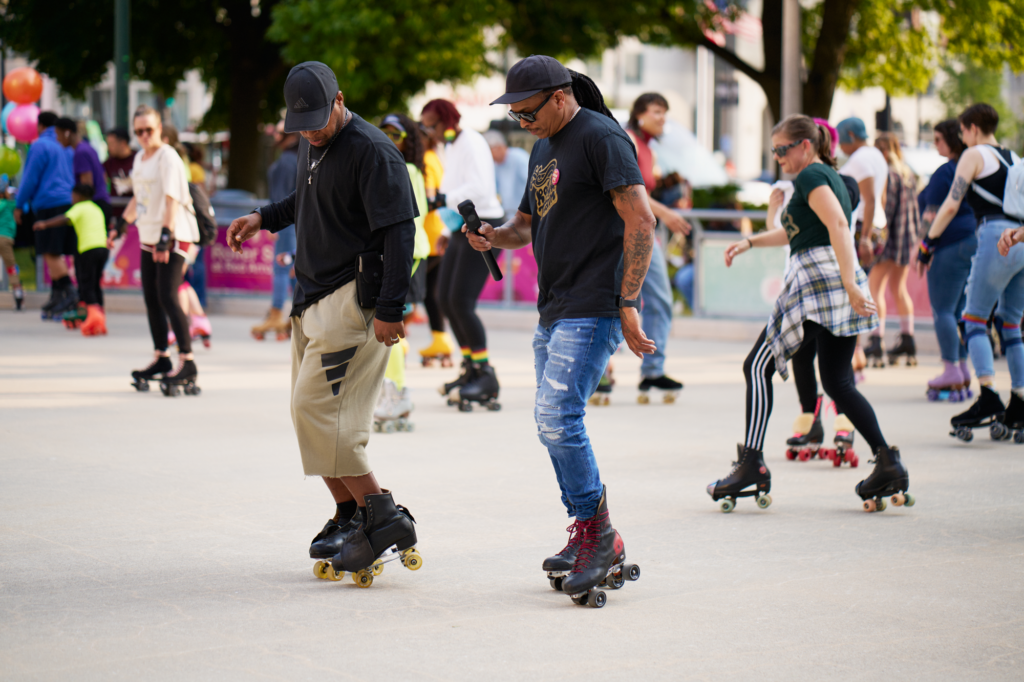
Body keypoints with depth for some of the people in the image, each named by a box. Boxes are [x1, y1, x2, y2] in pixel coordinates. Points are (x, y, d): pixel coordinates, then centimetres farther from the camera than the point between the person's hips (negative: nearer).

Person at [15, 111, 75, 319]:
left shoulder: (40, 146, -5)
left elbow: (30, 179, -7)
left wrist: (19, 205, 2)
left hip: (49, 204, -8)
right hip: (68, 202, 8)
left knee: (50, 253, -10)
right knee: (55, 254, 11)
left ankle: (69, 293, -22)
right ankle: (56, 298, 11)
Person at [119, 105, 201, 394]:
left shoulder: (168, 157, -11)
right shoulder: (139, 159, 14)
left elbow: (172, 199, -21)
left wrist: (166, 236, -30)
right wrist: (121, 225, 28)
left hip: (174, 238, -9)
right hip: (148, 238, 9)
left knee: (168, 297, -15)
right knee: (151, 299, 10)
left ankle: (187, 361, -15)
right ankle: (161, 358, 19)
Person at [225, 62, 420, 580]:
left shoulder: (372, 152, -14)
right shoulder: (312, 147, 14)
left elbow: (399, 231, -19)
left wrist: (390, 310, -23)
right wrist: (264, 218, 18)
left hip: (352, 300, -10)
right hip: (311, 300, 10)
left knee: (317, 408, -16)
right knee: (311, 413, 12)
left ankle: (383, 517, -13)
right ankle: (349, 516, 22)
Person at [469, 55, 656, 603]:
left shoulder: (601, 137, -10)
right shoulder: (544, 147, 19)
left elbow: (641, 221, -16)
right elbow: (529, 223, 30)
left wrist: (629, 304, -20)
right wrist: (495, 236, 6)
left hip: (592, 311, -10)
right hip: (553, 312, 10)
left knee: (557, 417, -17)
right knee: (555, 423, 10)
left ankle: (594, 529, -5)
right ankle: (593, 541, 18)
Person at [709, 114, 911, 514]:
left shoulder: (810, 175, -5)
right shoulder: (830, 176, 25)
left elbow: (838, 226, -20)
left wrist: (850, 284, -28)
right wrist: (751, 242, 39)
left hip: (815, 279, -9)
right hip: (841, 288, 9)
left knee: (758, 367, -1)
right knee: (838, 382, 8)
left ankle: (752, 464, -7)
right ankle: (887, 460, -6)